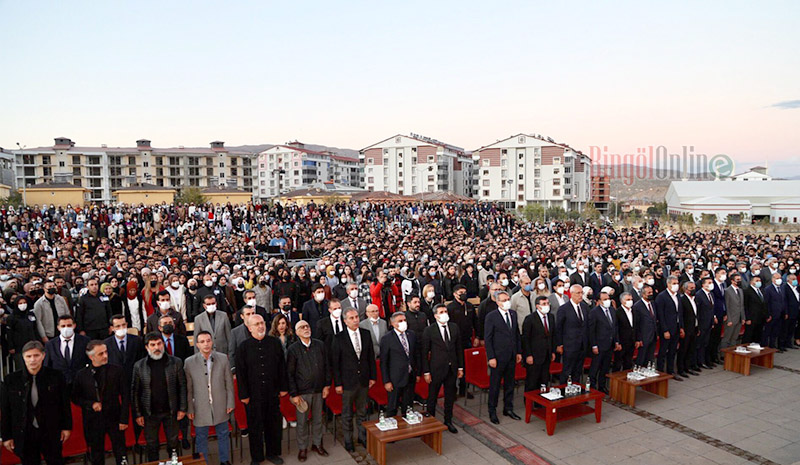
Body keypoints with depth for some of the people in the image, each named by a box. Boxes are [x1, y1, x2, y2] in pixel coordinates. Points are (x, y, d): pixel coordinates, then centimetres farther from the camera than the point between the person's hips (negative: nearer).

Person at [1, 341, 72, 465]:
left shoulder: (55, 377, -8)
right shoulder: (10, 380, -7)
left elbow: (65, 404, 0)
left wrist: (66, 427, 2)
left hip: (52, 434, 0)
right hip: (24, 435, 0)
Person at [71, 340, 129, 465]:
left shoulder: (116, 370, -3)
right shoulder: (81, 375, 0)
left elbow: (125, 396, -2)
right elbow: (75, 398, 6)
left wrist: (124, 419, -6)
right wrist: (91, 404, -12)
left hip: (114, 419, -1)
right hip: (93, 421, 1)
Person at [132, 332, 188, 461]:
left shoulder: (176, 362, -5)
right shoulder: (139, 366, -4)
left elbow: (182, 386, -1)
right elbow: (135, 391, 1)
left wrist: (182, 409, -3)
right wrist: (137, 414, -1)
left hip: (171, 412, 0)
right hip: (150, 414, 0)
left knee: (173, 444, 12)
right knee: (151, 446, 12)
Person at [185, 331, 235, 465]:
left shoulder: (223, 358, -3)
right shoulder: (189, 362, -6)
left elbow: (229, 383, 1)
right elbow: (188, 388, -2)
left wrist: (230, 403, 0)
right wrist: (189, 409, -2)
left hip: (220, 407, 1)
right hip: (200, 408, -1)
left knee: (223, 435, 16)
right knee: (201, 438, 12)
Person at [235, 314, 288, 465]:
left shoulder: (275, 343, 0)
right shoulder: (243, 347, -5)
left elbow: (282, 367, 5)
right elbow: (240, 373, -4)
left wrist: (284, 387, 4)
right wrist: (244, 395, -6)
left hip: (273, 393, 2)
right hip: (254, 394, -2)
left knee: (274, 424, 13)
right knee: (255, 426, 9)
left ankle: (272, 453, 32)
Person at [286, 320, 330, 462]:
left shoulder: (320, 345, 1)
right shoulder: (293, 349, -8)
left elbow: (326, 366, 7)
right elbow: (289, 373, -6)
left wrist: (327, 385, 3)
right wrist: (294, 394, -9)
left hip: (319, 390, 3)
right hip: (302, 392, -3)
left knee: (318, 419, 15)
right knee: (302, 421, 8)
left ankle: (317, 444, 33)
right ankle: (302, 448, 25)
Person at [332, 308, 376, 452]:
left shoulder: (366, 334, 0)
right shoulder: (339, 338, -12)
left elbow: (371, 356, 6)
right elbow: (335, 362, -9)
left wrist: (373, 376, 4)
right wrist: (338, 383, -11)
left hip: (363, 380, 3)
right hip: (348, 381, -3)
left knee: (362, 411, 19)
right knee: (347, 414, 11)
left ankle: (363, 437, 36)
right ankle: (348, 441, 27)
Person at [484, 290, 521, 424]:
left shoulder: (513, 314, 6)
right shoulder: (491, 317, -13)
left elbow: (517, 334, 13)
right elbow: (487, 339, -12)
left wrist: (519, 352, 10)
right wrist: (491, 357, -14)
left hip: (512, 356, 6)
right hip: (498, 356, -6)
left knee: (509, 383, 16)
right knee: (495, 385, 5)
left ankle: (508, 408, 31)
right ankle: (492, 411, 19)